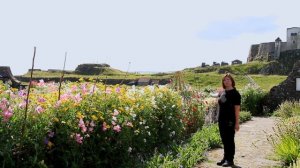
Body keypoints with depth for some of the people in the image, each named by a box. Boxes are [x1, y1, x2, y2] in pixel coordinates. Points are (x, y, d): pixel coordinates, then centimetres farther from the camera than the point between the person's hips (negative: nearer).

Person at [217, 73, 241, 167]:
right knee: (224, 140, 14)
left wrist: (237, 123, -14)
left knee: (230, 140, 2)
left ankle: (230, 160, 13)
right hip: (221, 120, 6)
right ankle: (225, 158, 27)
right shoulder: (221, 92, 9)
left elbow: (237, 109, -11)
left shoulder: (235, 93, -9)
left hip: (230, 120, -6)